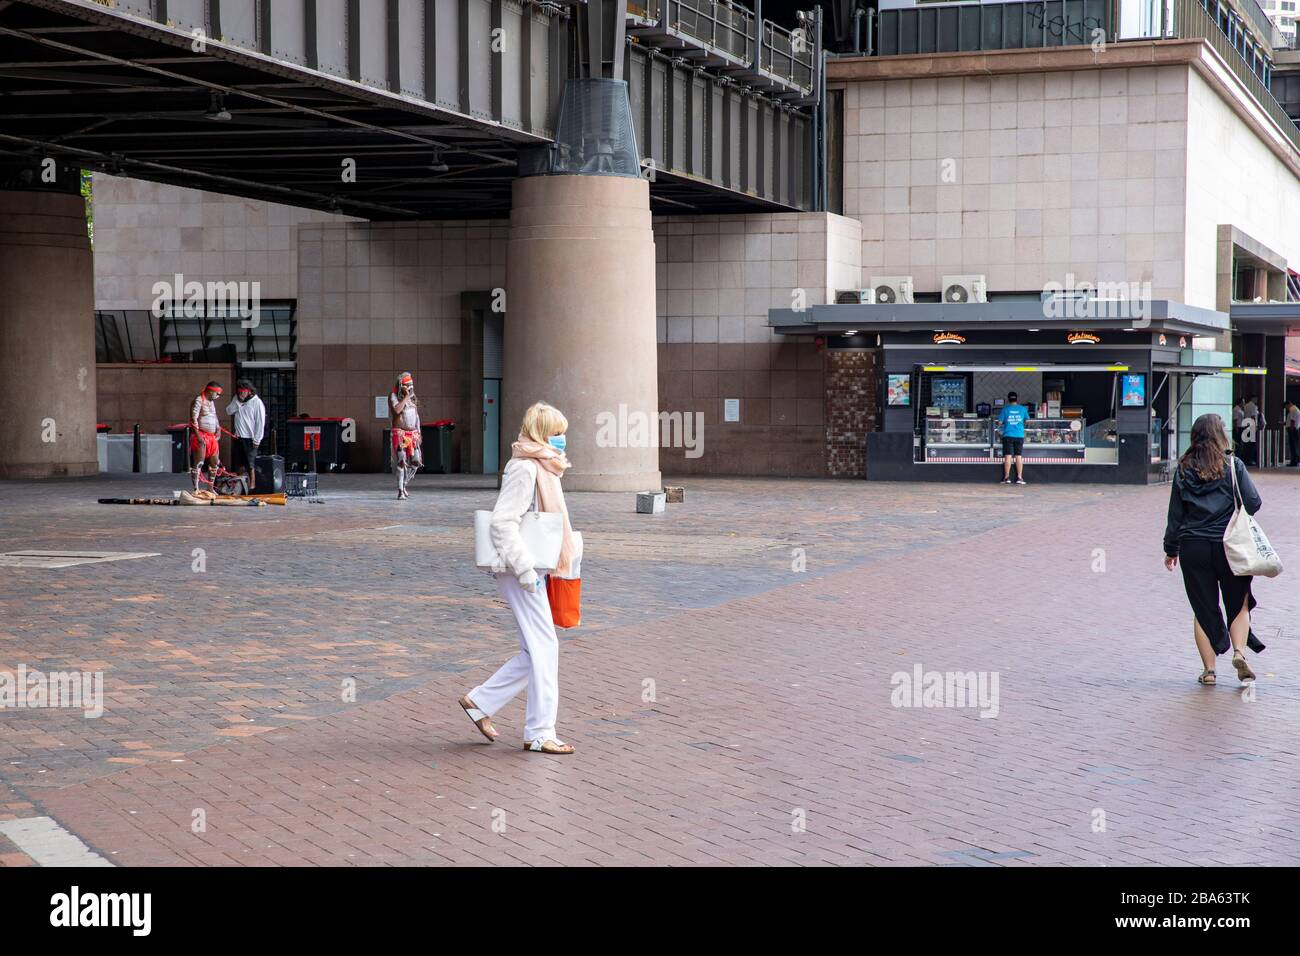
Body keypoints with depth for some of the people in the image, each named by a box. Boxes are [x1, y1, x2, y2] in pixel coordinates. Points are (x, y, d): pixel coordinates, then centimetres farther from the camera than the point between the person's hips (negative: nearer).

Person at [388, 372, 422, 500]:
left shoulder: (412, 397, 14)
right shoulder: (393, 396, -4)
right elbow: (397, 410, -23)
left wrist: (419, 433, 13)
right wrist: (406, 396, -17)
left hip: (413, 433, 6)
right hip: (399, 433, -6)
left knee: (416, 461, -1)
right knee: (401, 461, -13)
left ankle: (404, 484, 19)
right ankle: (400, 491, -10)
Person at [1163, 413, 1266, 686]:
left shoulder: (1183, 469, 1)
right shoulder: (1232, 465, -7)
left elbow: (1175, 514, 5)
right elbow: (1252, 502, -9)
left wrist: (1171, 549, 14)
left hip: (1193, 548, 2)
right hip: (1230, 547, -2)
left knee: (1203, 609, 9)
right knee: (1239, 603, 13)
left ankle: (1208, 669, 8)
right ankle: (1239, 651, -8)